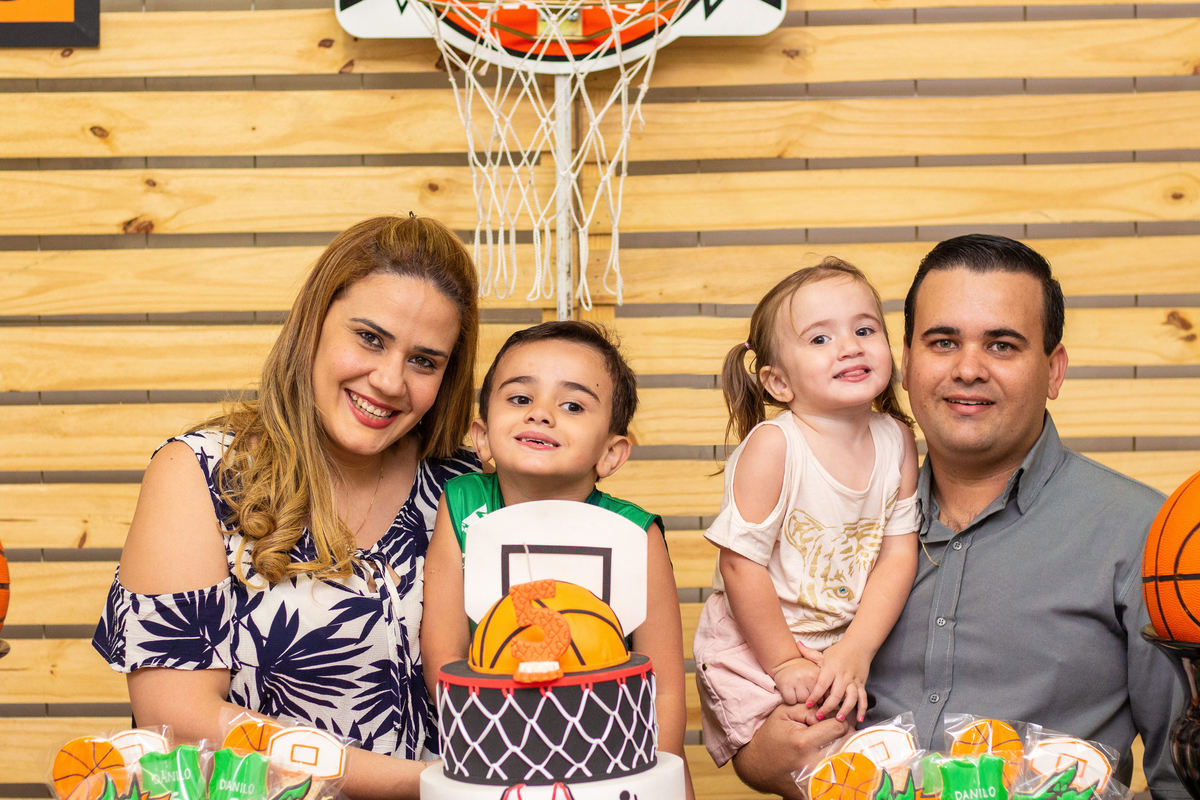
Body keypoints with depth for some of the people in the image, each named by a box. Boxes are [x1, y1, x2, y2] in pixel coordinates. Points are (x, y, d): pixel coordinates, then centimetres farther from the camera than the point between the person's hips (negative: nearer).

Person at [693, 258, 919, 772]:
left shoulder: (898, 441, -3)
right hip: (752, 651, -5)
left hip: (845, 647, 5)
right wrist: (785, 663, -14)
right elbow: (741, 563, -19)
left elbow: (898, 555, -5)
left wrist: (854, 653, -14)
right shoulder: (772, 445, -20)